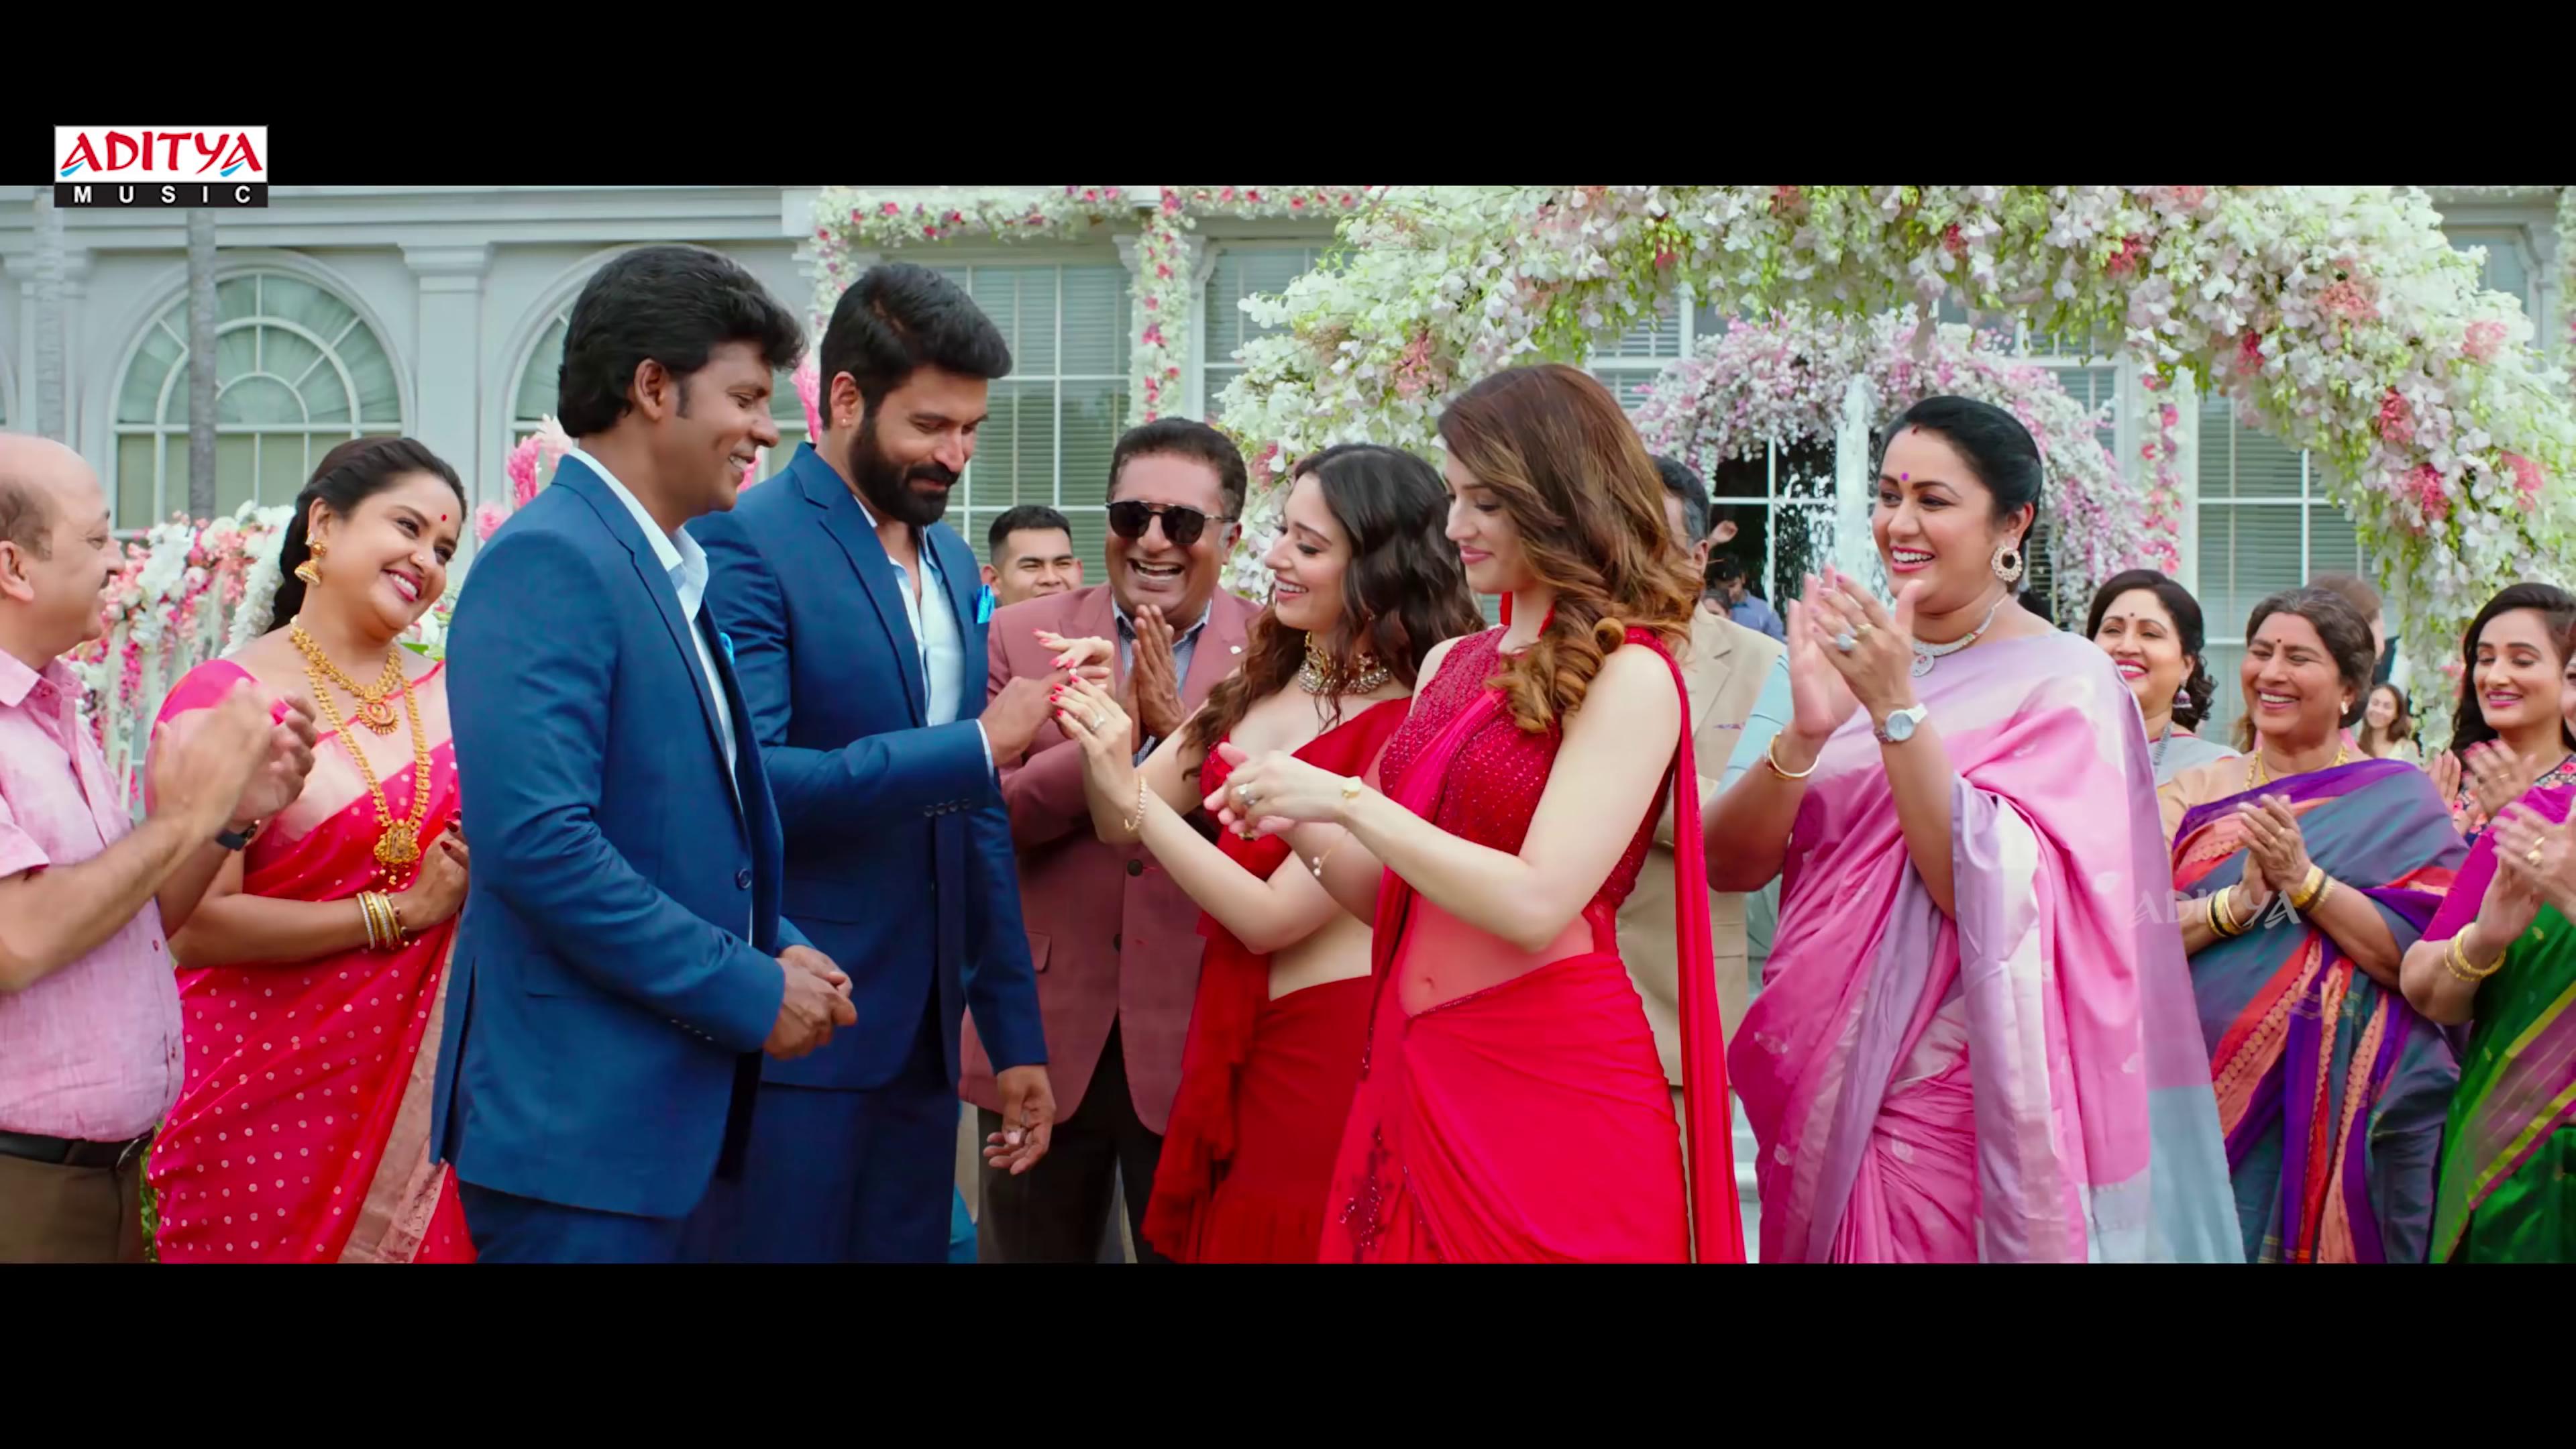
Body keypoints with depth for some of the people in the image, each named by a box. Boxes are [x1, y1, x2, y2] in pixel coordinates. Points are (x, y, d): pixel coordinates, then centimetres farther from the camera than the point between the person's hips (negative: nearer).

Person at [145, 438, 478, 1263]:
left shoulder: (448, 697, 8)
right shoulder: (224, 700, -8)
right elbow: (194, 927, -16)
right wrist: (401, 911, -14)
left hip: (421, 1085, 5)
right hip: (270, 1095, -4)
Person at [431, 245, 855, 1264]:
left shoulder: (671, 572, 15)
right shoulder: (549, 563, -14)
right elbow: (536, 841, -24)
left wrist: (778, 948, 4)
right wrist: (749, 992, -17)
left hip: (670, 1105, 9)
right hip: (576, 1115, -9)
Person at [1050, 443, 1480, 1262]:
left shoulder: (1407, 731, -18)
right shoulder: (1263, 684, 7)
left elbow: (1271, 917, -20)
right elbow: (1120, 827, 7)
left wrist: (1129, 789, -21)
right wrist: (1099, 725, -12)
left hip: (1329, 1049, -8)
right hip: (1233, 1036, 8)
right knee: (1219, 1238, 16)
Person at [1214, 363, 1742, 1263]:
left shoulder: (1630, 676, -10)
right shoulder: (1449, 666, 12)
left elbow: (1535, 904, -19)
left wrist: (1347, 800, -17)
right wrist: (1296, 820, -3)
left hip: (1551, 1082, -7)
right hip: (1412, 1072, 7)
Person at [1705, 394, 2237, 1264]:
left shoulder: (2064, 682, -7)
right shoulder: (1848, 653, 7)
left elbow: (1994, 896, -19)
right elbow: (1729, 864, -2)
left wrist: (1898, 710, -24)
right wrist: (1805, 733, -19)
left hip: (1949, 1117, -5)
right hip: (1818, 1101, 5)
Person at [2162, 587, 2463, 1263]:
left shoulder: (2398, 799, 3)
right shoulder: (2195, 794, 9)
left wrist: (2303, 879, -17)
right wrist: (2240, 901, -17)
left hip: (2344, 1112, -2)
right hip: (2209, 1104, 2)